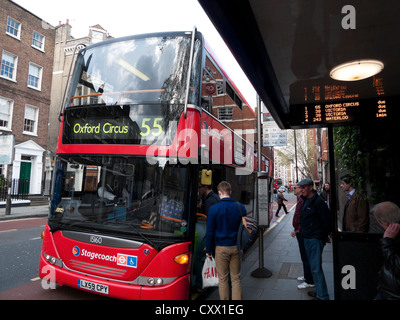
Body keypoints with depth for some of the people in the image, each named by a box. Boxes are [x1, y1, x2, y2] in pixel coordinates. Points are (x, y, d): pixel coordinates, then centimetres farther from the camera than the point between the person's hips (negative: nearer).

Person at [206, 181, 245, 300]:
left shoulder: (214, 209, -10)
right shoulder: (240, 207, -2)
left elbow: (210, 232, -6)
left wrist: (208, 250, 4)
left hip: (221, 248, -2)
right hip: (236, 247, 3)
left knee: (223, 279, 11)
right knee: (236, 279, 13)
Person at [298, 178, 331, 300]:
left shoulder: (318, 201, -17)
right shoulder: (305, 200, 12)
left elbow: (327, 220, -17)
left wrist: (324, 236, -7)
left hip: (315, 239, -10)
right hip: (307, 238, 10)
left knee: (316, 268, -7)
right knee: (313, 266, 18)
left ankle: (322, 296, 4)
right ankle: (319, 291, 30)